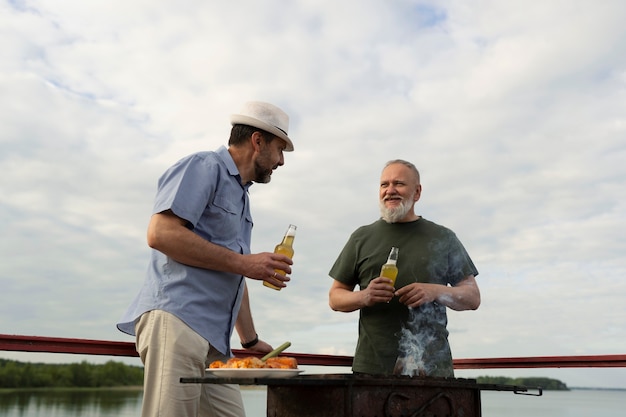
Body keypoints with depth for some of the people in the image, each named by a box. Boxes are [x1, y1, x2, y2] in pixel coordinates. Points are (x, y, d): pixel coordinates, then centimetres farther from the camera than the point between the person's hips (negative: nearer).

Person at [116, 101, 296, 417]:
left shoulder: (240, 194, 24)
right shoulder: (205, 167, -3)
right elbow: (160, 234, -17)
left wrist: (250, 340, 29)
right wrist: (243, 262, -14)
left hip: (213, 338, 9)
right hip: (176, 319, -9)